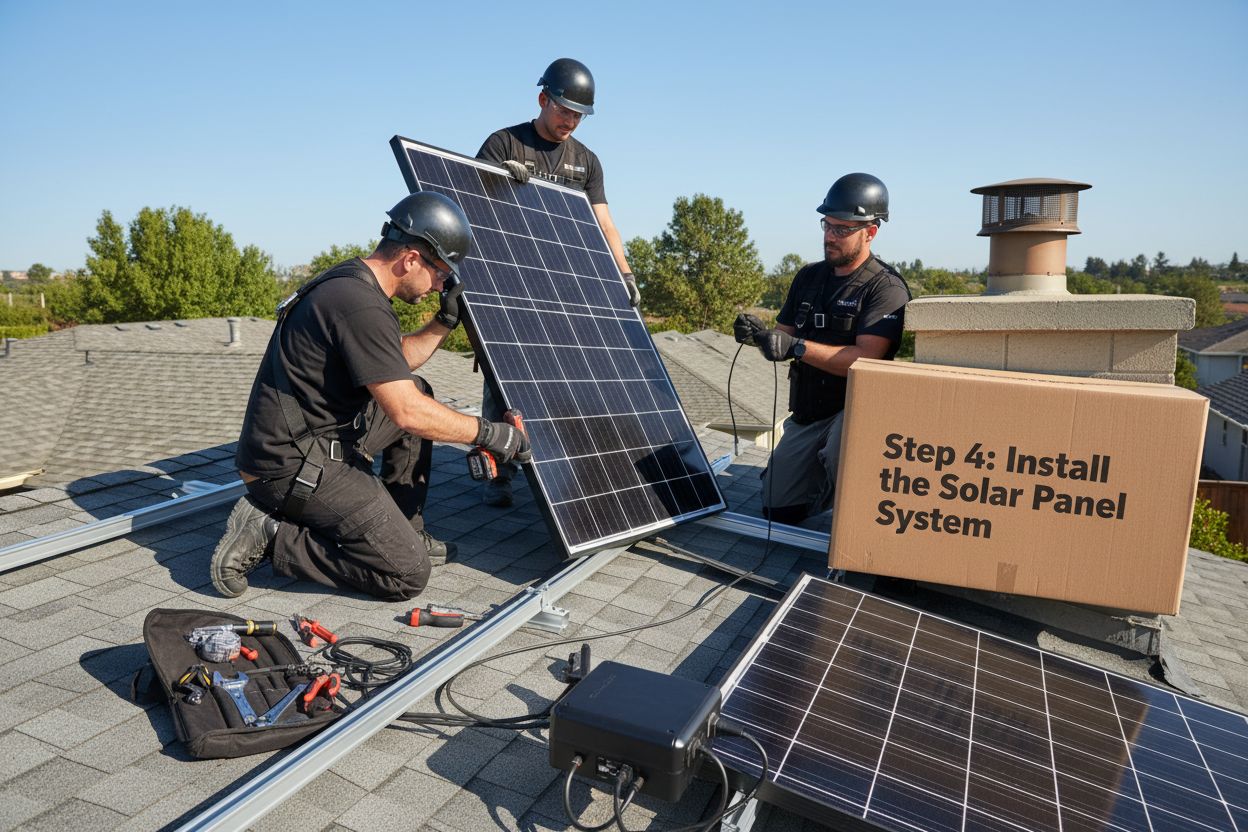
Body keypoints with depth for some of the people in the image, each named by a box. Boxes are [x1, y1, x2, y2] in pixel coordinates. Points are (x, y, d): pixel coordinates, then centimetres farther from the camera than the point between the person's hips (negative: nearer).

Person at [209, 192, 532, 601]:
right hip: (293, 463, -11)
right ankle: (270, 533, -4)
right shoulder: (360, 306, -22)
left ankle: (407, 531, 19)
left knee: (419, 391, 19)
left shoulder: (355, 280, 10)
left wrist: (445, 321, 13)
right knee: (408, 573, -12)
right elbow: (406, 413, -24)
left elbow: (396, 361, 25)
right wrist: (487, 433, -14)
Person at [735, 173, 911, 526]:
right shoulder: (809, 277, 8)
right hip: (806, 416, 6)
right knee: (778, 509, 8)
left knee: (841, 440, -41)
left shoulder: (886, 287, -14)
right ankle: (827, 474, 36)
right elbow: (785, 337, 8)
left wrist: (797, 347, -37)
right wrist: (761, 335, -16)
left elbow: (865, 360, -26)